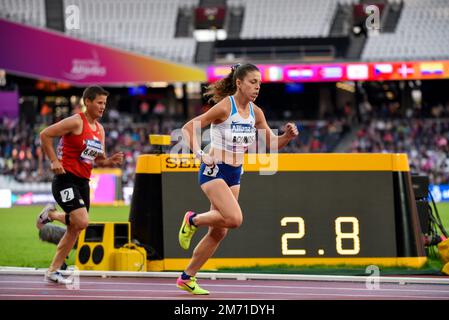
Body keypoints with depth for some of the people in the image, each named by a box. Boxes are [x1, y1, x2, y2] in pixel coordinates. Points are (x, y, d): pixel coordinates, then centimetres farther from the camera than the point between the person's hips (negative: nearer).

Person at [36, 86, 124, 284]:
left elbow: (98, 160, 20)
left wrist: (111, 162, -1)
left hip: (83, 182, 9)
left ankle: (53, 271, 18)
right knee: (82, 222, -24)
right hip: (66, 179, -9)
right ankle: (50, 214, 4)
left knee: (74, 230, 9)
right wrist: (54, 161, -16)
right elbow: (45, 135, -12)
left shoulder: (100, 130, 14)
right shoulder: (76, 122, -12)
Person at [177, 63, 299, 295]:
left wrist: (288, 136, -7)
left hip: (235, 175, 7)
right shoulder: (224, 107, -15)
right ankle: (193, 220, 2)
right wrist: (199, 154, -26)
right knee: (234, 218, -26)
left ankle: (187, 278, 19)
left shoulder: (255, 112, 4)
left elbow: (272, 142, 13)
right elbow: (188, 128, -14)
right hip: (214, 170, -7)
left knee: (219, 232, 7)